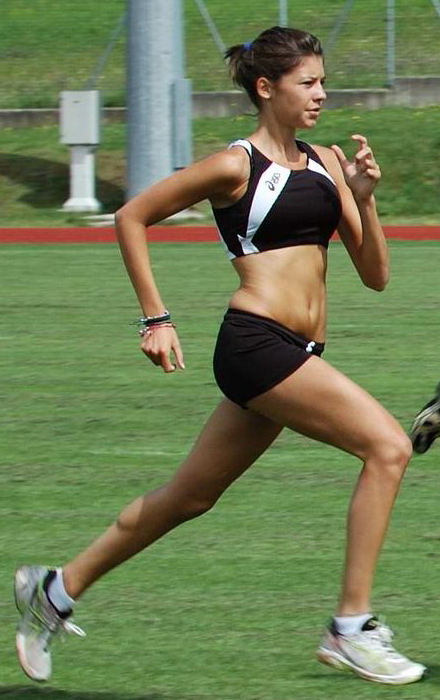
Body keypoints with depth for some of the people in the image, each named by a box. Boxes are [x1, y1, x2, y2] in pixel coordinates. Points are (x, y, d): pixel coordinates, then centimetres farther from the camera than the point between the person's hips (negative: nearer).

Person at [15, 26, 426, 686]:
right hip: (256, 338, -8)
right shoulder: (236, 166, -4)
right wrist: (155, 317, 2)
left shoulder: (327, 163, 14)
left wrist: (363, 198, -3)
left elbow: (376, 275, 12)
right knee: (387, 446, -18)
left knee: (189, 496, 16)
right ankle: (351, 628, -16)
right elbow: (131, 216, 5)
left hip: (295, 356, 8)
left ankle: (56, 591, 31)